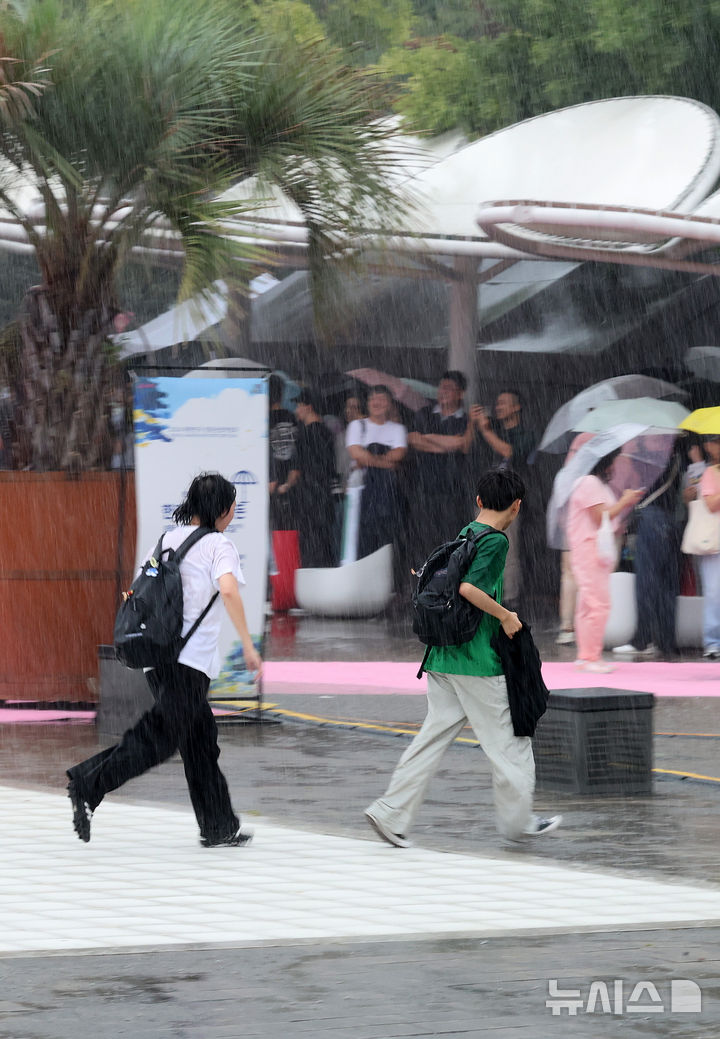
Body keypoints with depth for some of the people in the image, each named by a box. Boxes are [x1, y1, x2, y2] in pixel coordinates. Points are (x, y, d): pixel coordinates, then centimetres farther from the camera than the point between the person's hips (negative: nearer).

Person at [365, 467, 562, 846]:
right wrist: (505, 616, -13)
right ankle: (517, 819, 14)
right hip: (478, 659, -8)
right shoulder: (495, 541, -12)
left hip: (442, 657, 8)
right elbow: (469, 588, -25)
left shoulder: (462, 535, 13)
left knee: (434, 736, 8)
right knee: (509, 739, 5)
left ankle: (391, 812, 1)